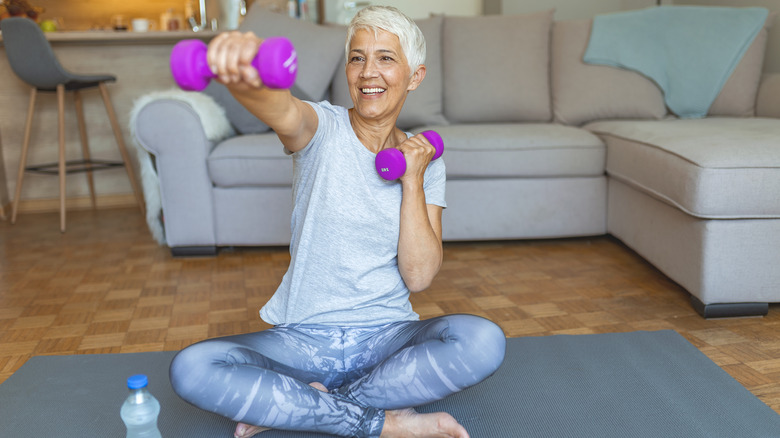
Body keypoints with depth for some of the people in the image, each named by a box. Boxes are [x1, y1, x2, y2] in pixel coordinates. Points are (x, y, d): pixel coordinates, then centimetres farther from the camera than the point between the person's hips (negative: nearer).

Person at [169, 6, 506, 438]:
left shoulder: (424, 159, 3)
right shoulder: (322, 130, -5)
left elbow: (418, 276, -7)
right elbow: (283, 111, -33)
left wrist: (412, 179, -11)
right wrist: (247, 77, -56)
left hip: (386, 338, 2)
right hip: (301, 340, -1)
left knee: (484, 341, -28)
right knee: (190, 369, -26)